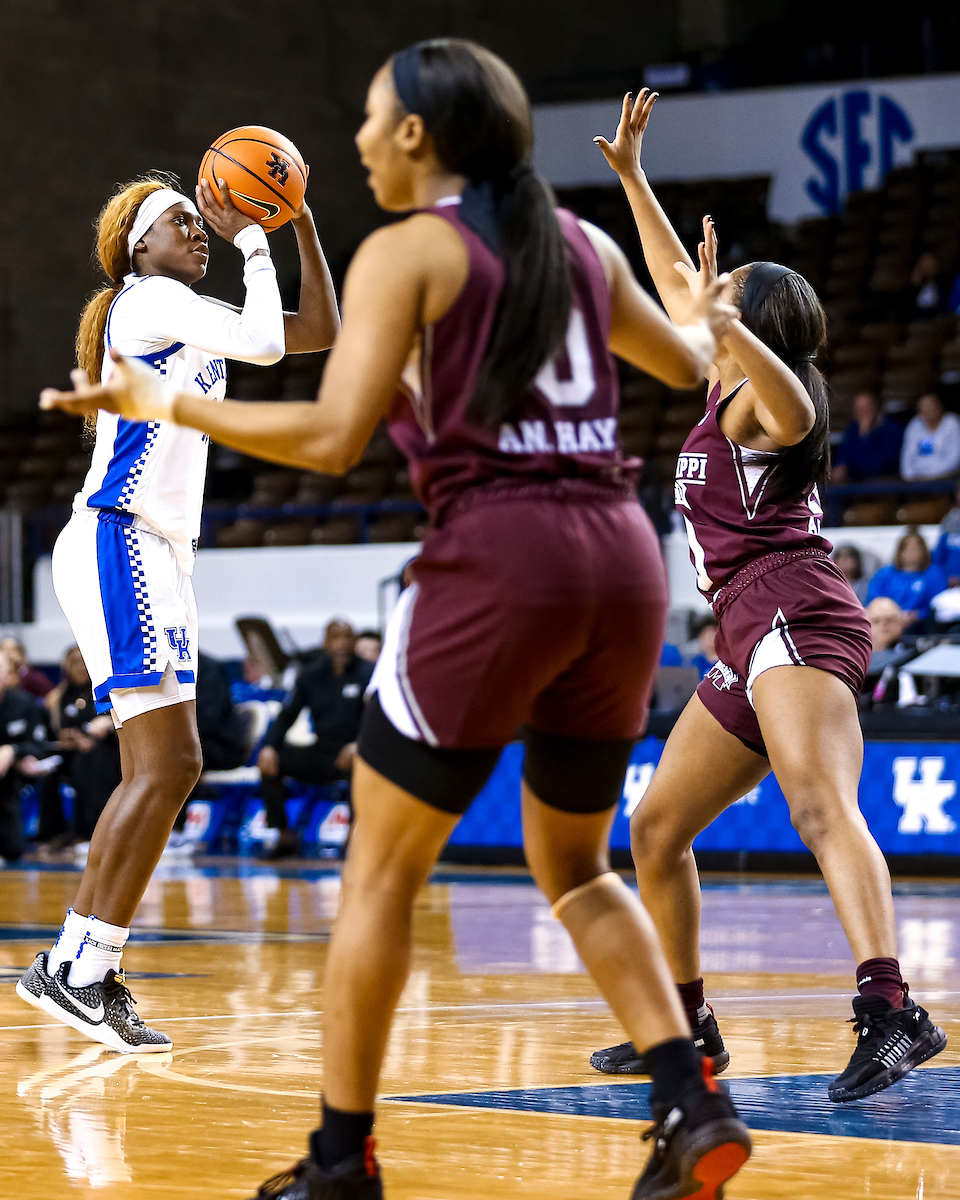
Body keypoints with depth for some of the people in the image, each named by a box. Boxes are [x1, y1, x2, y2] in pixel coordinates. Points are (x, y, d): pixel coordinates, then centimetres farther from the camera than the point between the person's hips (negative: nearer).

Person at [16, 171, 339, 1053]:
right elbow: (263, 341, -19)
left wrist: (301, 224, 12)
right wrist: (251, 239, -7)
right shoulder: (147, 300, -6)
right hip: (119, 545, -10)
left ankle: (71, 967, 11)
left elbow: (320, 330, 21)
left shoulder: (192, 317, 21)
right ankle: (88, 972, -14)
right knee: (168, 766, -15)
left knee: (162, 769, 9)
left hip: (159, 553, 10)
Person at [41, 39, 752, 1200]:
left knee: (380, 865, 8)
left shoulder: (406, 251, -2)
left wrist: (171, 405, 0)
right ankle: (694, 1106, 4)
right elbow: (682, 361, 34)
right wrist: (704, 316, 58)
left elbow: (333, 437, -11)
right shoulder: (579, 243, 16)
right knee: (574, 866, 20)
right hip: (622, 558, 6)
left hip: (495, 557, -6)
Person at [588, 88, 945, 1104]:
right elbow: (677, 284, 36)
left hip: (794, 618, -10)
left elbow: (796, 408, -28)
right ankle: (686, 1028, 26)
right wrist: (630, 174, 37)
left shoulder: (756, 398, -1)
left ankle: (890, 1011, -47)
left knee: (823, 807, -30)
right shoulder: (729, 387, 24)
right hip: (752, 644, 10)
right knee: (656, 829, 16)